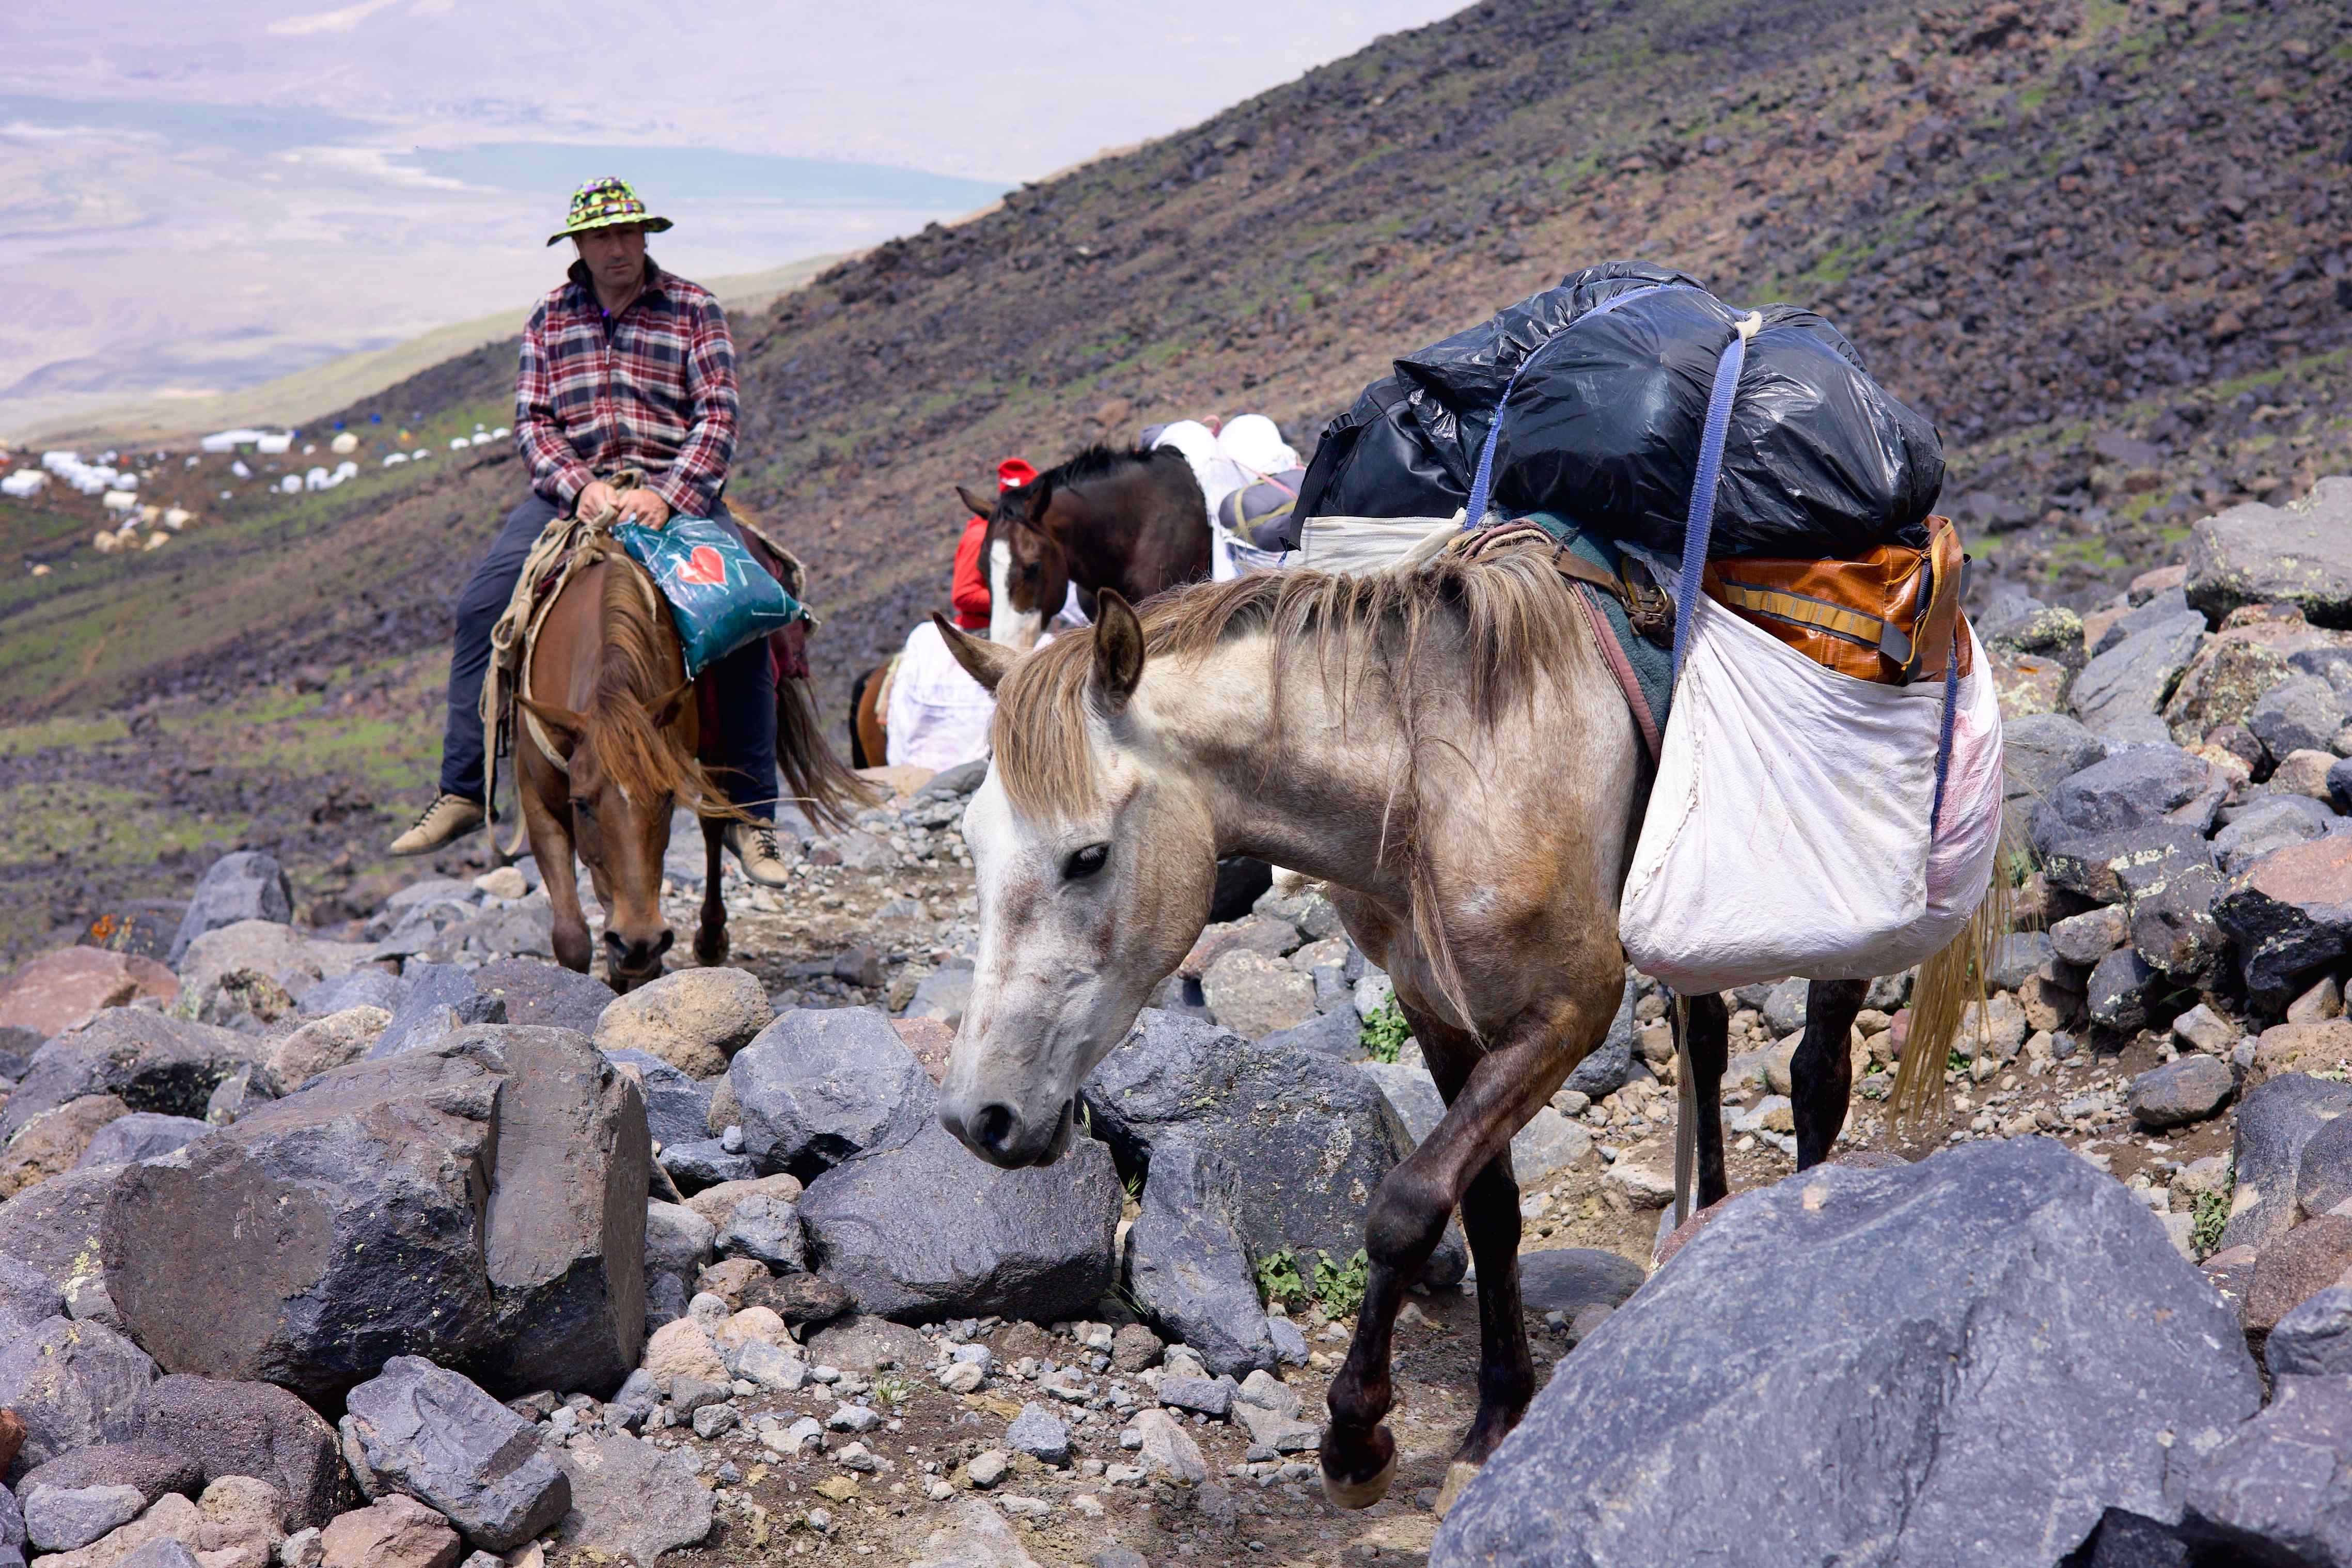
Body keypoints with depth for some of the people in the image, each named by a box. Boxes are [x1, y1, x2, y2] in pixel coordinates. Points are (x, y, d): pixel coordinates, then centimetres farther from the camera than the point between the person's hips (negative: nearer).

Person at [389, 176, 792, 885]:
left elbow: (718, 417, -5)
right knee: (481, 606, -19)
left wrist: (666, 495, -20)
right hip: (571, 491, 2)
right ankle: (462, 792, -9)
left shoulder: (694, 309, 4)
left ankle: (750, 814, -15)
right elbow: (531, 421, 5)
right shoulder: (549, 317, 12)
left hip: (674, 490, -2)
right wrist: (580, 487, -15)